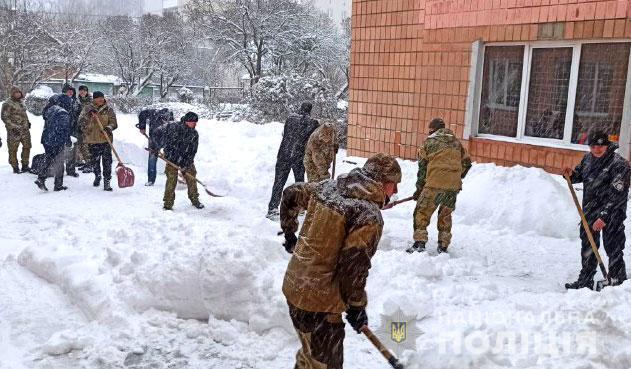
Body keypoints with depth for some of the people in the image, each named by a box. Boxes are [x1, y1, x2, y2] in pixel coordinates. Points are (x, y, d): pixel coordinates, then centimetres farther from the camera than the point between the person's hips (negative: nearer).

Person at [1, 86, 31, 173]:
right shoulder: (8, 104, -11)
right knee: (13, 149, 1)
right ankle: (15, 167, 10)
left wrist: (28, 122, 16)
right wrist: (13, 127, -19)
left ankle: (25, 165, 23)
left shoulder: (20, 101, 12)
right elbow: (5, 117, -13)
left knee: (27, 146, 12)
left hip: (25, 129, 8)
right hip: (14, 131, -7)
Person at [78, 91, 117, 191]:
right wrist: (88, 115, -21)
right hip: (92, 139, 1)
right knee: (94, 161, 13)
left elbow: (114, 123, 0)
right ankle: (97, 177, 36)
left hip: (106, 139, -1)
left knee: (107, 161, -7)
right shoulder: (88, 109, 3)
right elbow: (81, 122, -5)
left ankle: (106, 182, -2)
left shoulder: (108, 109, 2)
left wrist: (109, 127, -20)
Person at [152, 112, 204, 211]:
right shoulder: (172, 127, -17)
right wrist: (157, 148, -8)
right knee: (171, 181, -7)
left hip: (186, 160, 4)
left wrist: (186, 164, -14)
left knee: (191, 179, 8)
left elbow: (192, 151, -6)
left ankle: (195, 200, 27)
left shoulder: (194, 134, -6)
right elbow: (157, 133, -8)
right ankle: (168, 204, 2)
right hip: (171, 158, -4)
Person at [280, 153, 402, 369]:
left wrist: (289, 234, 31)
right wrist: (357, 307, -4)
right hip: (319, 304, -8)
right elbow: (354, 267, -20)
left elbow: (291, 194, 18)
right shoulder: (370, 216, -20)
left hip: (293, 288, 8)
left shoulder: (328, 187, 3)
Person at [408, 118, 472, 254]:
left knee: (422, 212, 6)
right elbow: (467, 163, 19)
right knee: (445, 214, 18)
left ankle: (420, 243, -2)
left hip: (435, 184, -4)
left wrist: (419, 189, 11)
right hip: (454, 186, 4)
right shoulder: (456, 142, 16)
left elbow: (422, 167, 5)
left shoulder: (429, 142, 5)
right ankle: (443, 246, 19)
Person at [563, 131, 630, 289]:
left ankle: (618, 283, 12)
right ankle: (585, 281, 29)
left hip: (612, 213, -7)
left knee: (614, 250, -1)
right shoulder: (588, 158, 3)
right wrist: (572, 175, -3)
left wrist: (604, 217, -26)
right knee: (588, 247, 16)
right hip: (590, 210, 7)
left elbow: (617, 196, -22)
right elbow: (580, 174, 22)